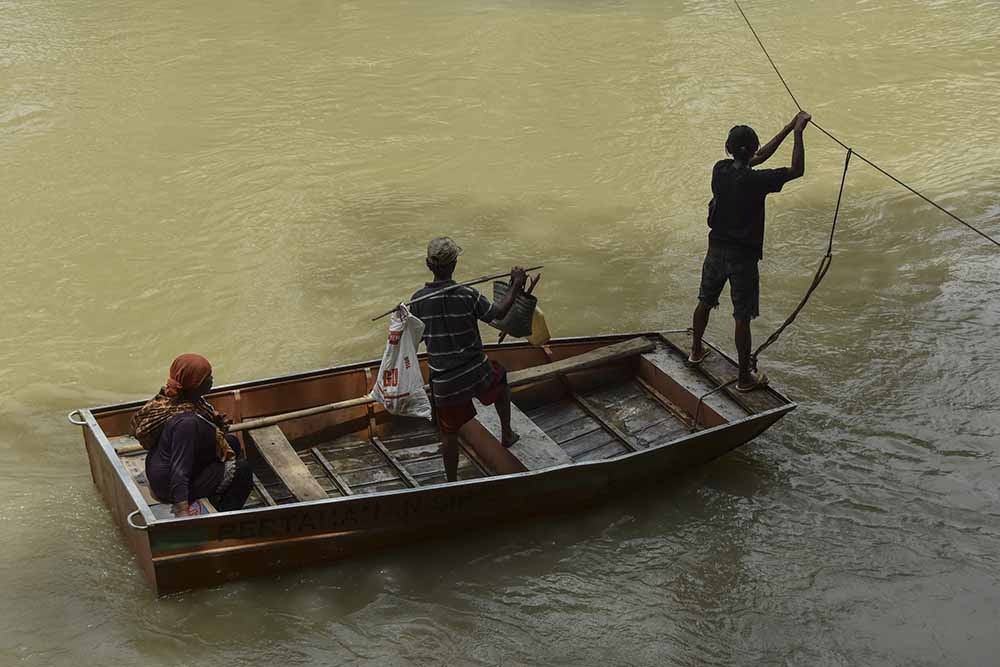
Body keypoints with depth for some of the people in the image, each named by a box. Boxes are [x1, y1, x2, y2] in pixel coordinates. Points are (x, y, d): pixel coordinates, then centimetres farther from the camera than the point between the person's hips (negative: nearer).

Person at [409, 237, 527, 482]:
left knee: (449, 433, 15)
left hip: (443, 381, 0)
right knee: (501, 378, 34)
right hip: (477, 373, 0)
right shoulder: (468, 296, -16)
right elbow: (498, 313, -1)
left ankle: (452, 482, 26)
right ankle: (506, 434, 46)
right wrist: (516, 286, 9)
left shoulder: (418, 300, -13)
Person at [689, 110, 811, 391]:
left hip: (716, 250, 6)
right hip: (743, 255, -6)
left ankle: (696, 351, 45)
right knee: (742, 317, 4)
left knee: (705, 302, 24)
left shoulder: (720, 170, -6)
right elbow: (797, 170, -16)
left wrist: (789, 128, 7)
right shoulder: (755, 180, -24)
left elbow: (759, 158, 7)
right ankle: (745, 377, 14)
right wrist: (797, 133, -13)